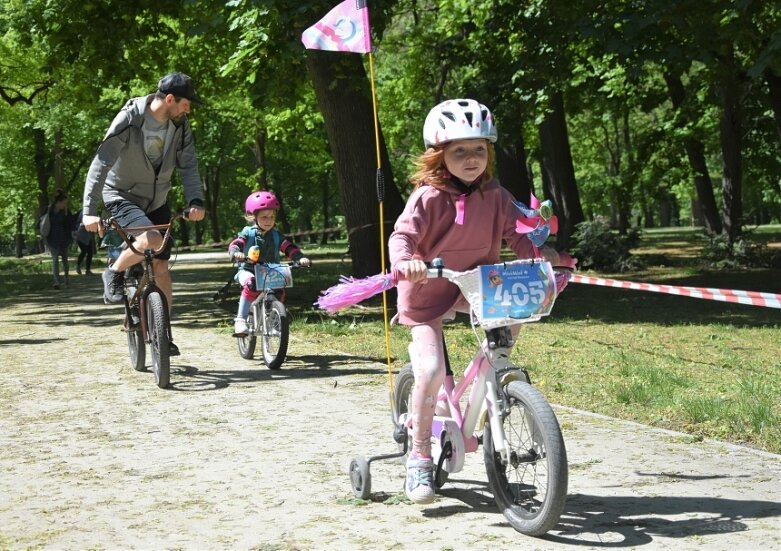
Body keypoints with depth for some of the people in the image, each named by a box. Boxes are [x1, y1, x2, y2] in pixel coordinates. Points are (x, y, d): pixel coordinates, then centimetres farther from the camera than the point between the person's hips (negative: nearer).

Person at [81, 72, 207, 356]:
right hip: (122, 196, -5)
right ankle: (114, 273, -4)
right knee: (151, 239, -33)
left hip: (157, 201, 5)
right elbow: (101, 163, -26)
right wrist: (90, 210, -35)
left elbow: (188, 165, -7)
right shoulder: (129, 120, -24)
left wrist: (195, 200, -25)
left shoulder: (179, 125, -8)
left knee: (161, 267, 5)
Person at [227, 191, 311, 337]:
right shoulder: (248, 233, -2)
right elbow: (234, 245, -15)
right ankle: (240, 320, -33)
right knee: (251, 284, -35)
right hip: (248, 270, -3)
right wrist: (236, 253, -40)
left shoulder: (276, 235, 7)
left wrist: (301, 258, -23)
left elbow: (289, 248, -3)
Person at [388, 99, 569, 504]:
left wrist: (539, 253, -21)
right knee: (431, 370, -18)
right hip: (427, 291, -5)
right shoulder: (429, 197, -15)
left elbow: (515, 233, -1)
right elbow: (403, 235, -21)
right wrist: (405, 261, -43)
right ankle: (420, 455, -3)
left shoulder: (495, 196, -1)